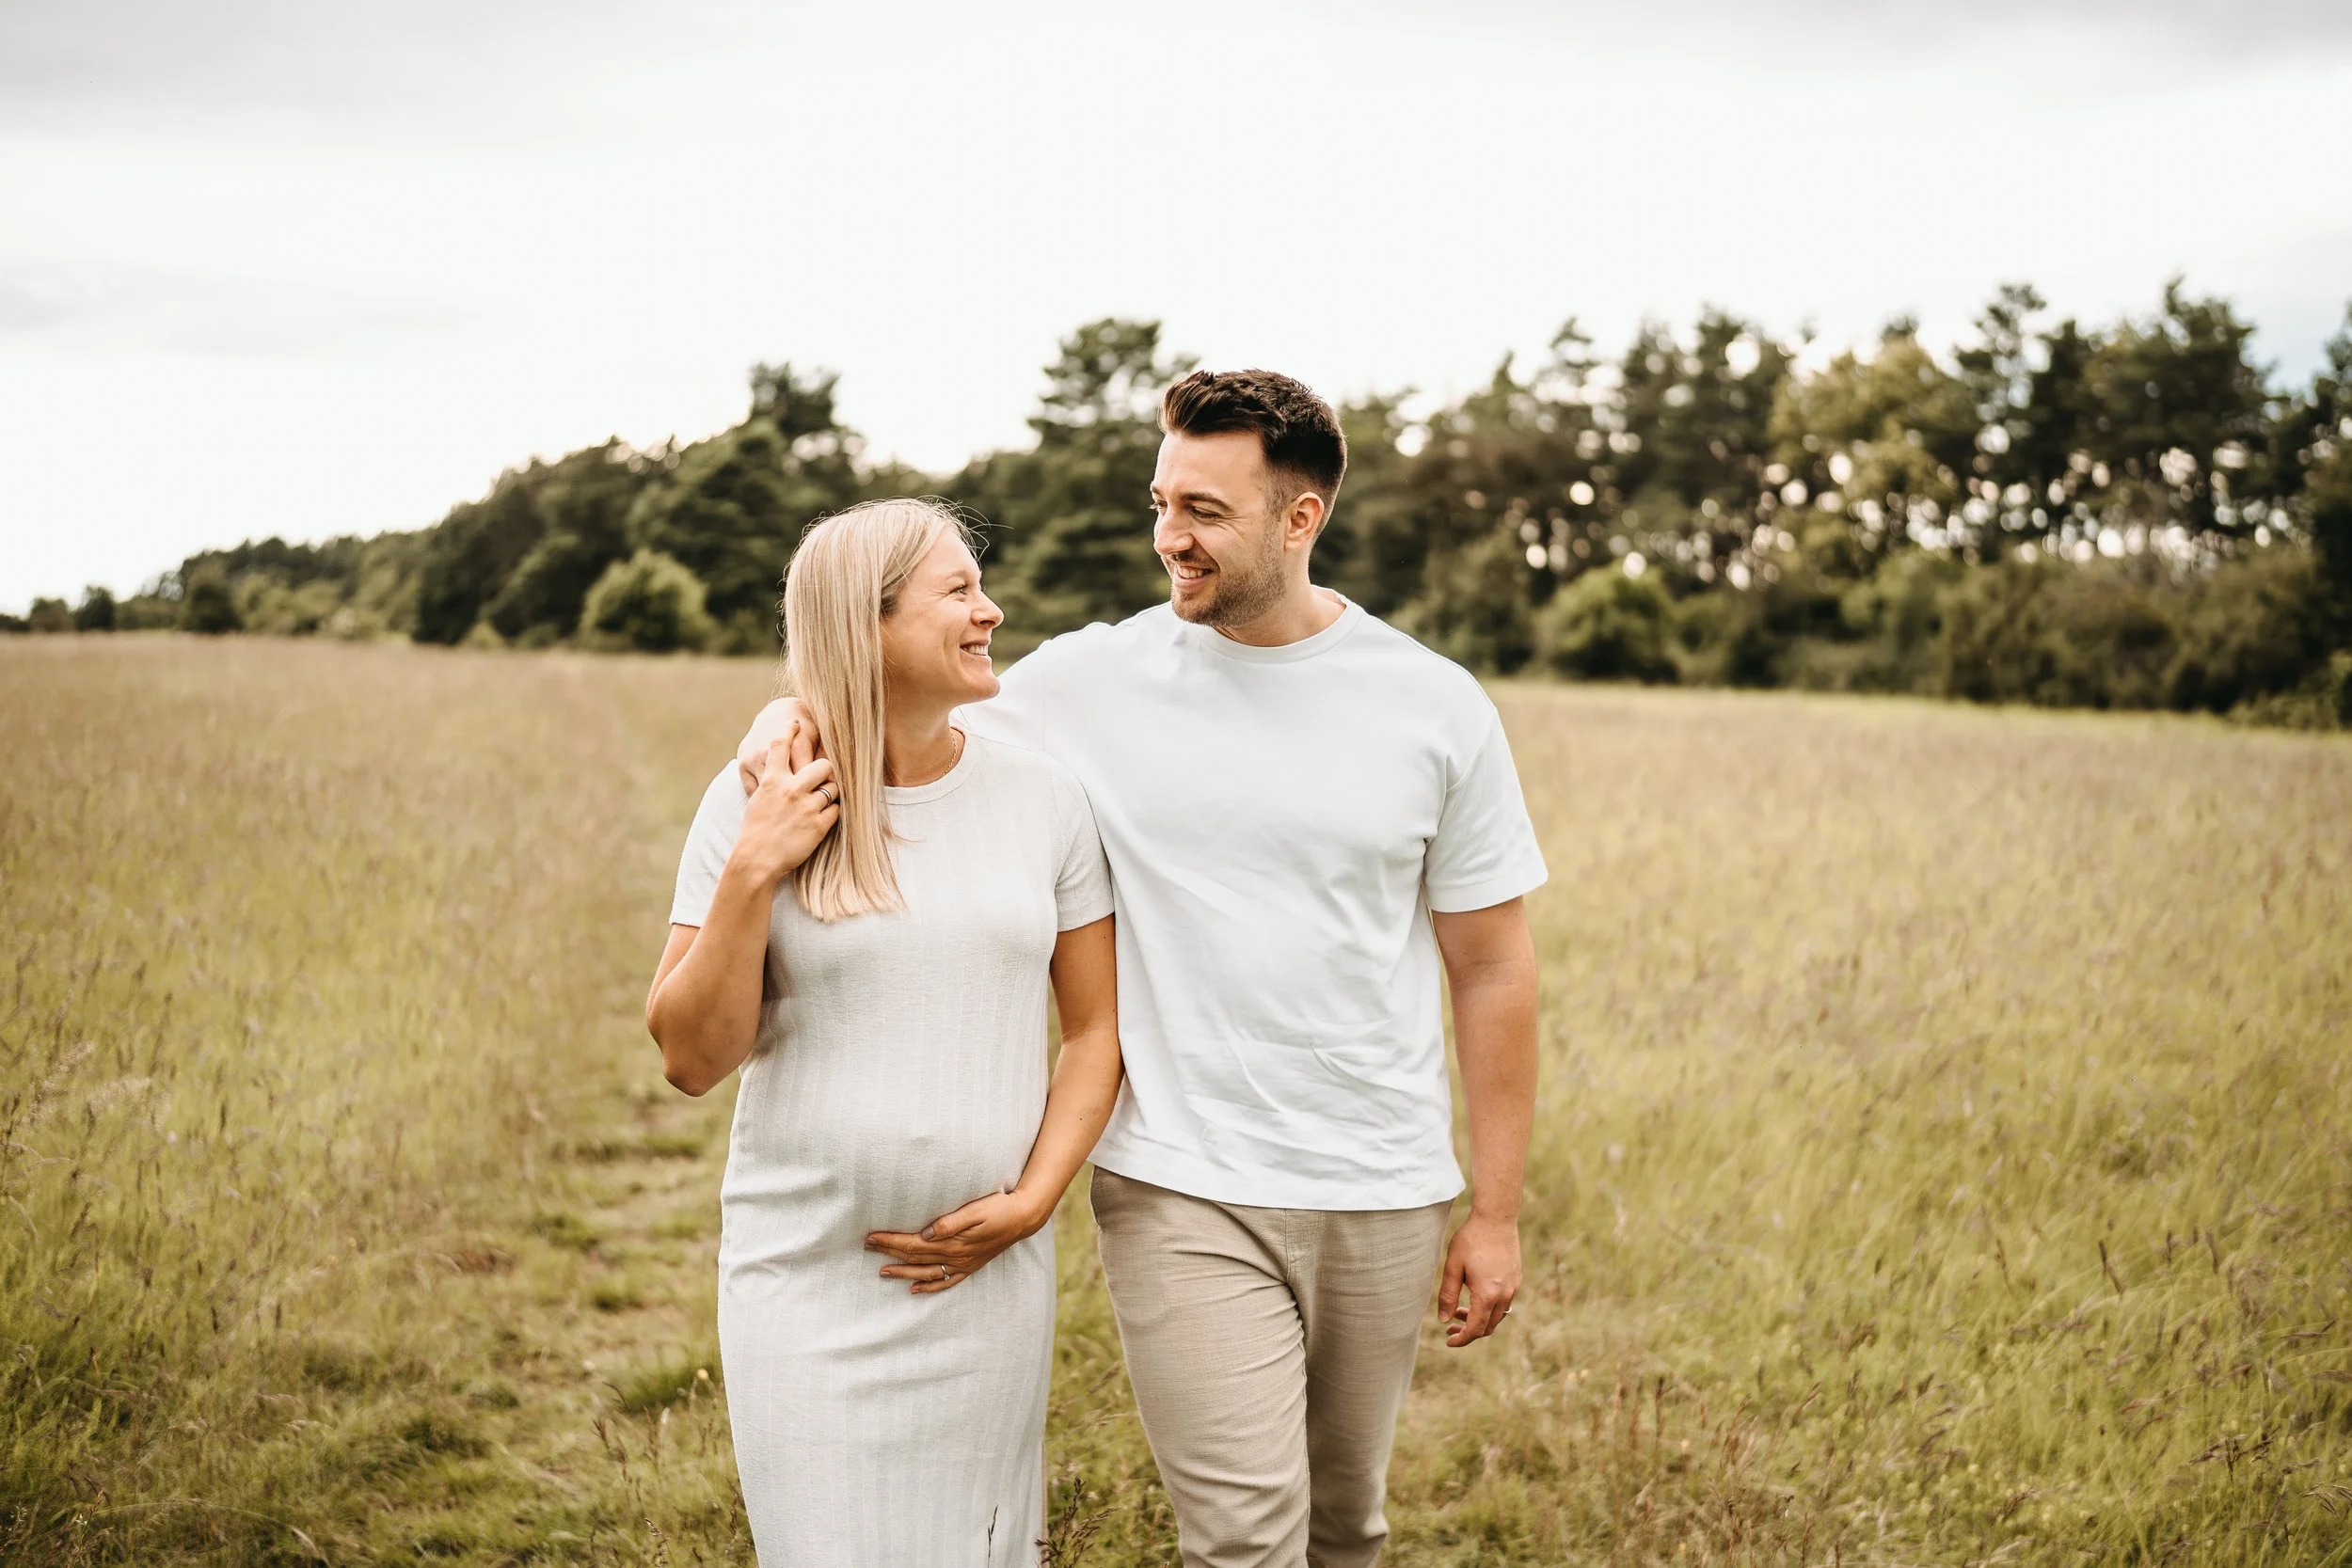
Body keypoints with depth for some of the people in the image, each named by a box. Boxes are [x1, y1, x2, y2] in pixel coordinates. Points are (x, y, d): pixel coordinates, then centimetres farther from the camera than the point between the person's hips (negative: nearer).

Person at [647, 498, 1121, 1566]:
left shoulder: (1042, 796, 0)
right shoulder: (755, 805, -4)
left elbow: (1097, 1027, 6)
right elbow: (692, 1059, -6)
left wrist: (1032, 1200, -6)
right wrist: (750, 875, -17)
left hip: (987, 1277, 2)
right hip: (807, 1277, -2)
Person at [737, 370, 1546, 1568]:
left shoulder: (1434, 706, -1)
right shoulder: (1090, 682, -3)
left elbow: (1491, 969, 3)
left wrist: (1496, 1210, 3)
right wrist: (799, 713, -15)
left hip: (1384, 1198, 2)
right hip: (1184, 1196, -2)